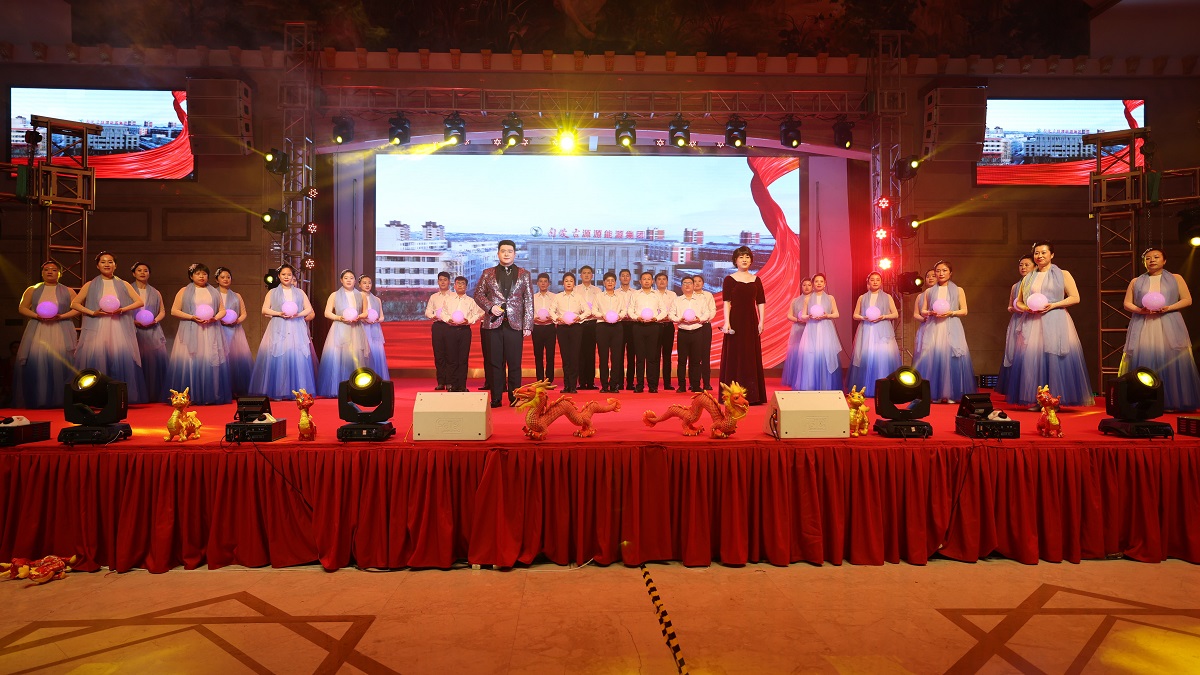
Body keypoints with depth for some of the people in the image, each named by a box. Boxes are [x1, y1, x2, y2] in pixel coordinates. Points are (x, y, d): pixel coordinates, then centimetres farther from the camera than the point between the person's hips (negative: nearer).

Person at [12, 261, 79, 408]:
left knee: (60, 362, -10)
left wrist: (61, 316, -12)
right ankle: (36, 400, -3)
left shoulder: (67, 291, 10)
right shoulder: (32, 290, 13)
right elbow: (22, 308, 10)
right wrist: (37, 316, -8)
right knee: (35, 362, -7)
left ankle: (60, 400, -7)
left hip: (61, 332, -2)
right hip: (37, 331, 2)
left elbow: (77, 309, 3)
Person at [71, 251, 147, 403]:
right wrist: (92, 313, -6)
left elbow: (140, 302, 8)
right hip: (97, 330, 0)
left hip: (119, 330, 0)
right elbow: (74, 304, 9)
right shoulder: (90, 285, 9)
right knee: (96, 360, -7)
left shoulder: (123, 285, 11)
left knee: (121, 359, -7)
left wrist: (122, 309, -8)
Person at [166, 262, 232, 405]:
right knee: (190, 362, -7)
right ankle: (190, 396, -3)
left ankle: (212, 396, 1)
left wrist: (215, 318, -7)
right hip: (191, 333, -2)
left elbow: (222, 310, 14)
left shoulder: (214, 292, 15)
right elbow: (174, 311, 2)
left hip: (211, 333, 2)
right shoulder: (184, 291, 7)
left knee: (211, 362, -3)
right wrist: (192, 317, -12)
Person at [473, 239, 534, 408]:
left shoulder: (524, 274, 9)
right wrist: (490, 307, -8)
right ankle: (496, 398, 10)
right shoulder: (488, 273, 11)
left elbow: (529, 301, 5)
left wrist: (528, 325, -2)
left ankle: (514, 398, 10)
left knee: (514, 363, 1)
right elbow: (478, 294, 11)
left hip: (515, 324, -1)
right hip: (494, 323, 1)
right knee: (496, 363, 3)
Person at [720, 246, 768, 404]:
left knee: (752, 357, 6)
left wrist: (761, 322, -2)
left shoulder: (756, 280, 11)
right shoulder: (730, 279, 1)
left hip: (751, 321, 3)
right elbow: (726, 302, -6)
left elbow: (761, 303, 8)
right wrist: (726, 322, -16)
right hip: (735, 320, -3)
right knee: (734, 356, -1)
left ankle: (751, 395, 13)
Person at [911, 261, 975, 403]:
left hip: (951, 329, -1)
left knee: (951, 356, -8)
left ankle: (951, 394, -4)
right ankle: (933, 394, -2)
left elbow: (964, 311, 6)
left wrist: (951, 313, -11)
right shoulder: (929, 291, 14)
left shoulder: (958, 290, 10)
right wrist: (931, 313, -8)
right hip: (933, 329, 1)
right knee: (932, 356, -7)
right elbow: (922, 311, 12)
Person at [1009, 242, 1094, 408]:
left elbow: (1075, 298, 0)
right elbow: (1018, 302, 20)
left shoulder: (1063, 275, 7)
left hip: (1055, 322, -3)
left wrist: (1053, 305, -13)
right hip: (1032, 324, 3)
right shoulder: (1028, 278, 16)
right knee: (1032, 358, -3)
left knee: (1055, 359, -7)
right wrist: (1026, 308, -2)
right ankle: (1036, 401, 3)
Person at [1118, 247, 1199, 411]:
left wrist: (1168, 308, -11)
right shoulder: (1136, 282, 15)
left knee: (1170, 361, -8)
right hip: (1143, 327, 1)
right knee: (1143, 360, -7)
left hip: (1169, 327, 0)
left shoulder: (1176, 279, 13)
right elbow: (1127, 303, 10)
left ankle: (1173, 402, -2)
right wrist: (1140, 310, -10)